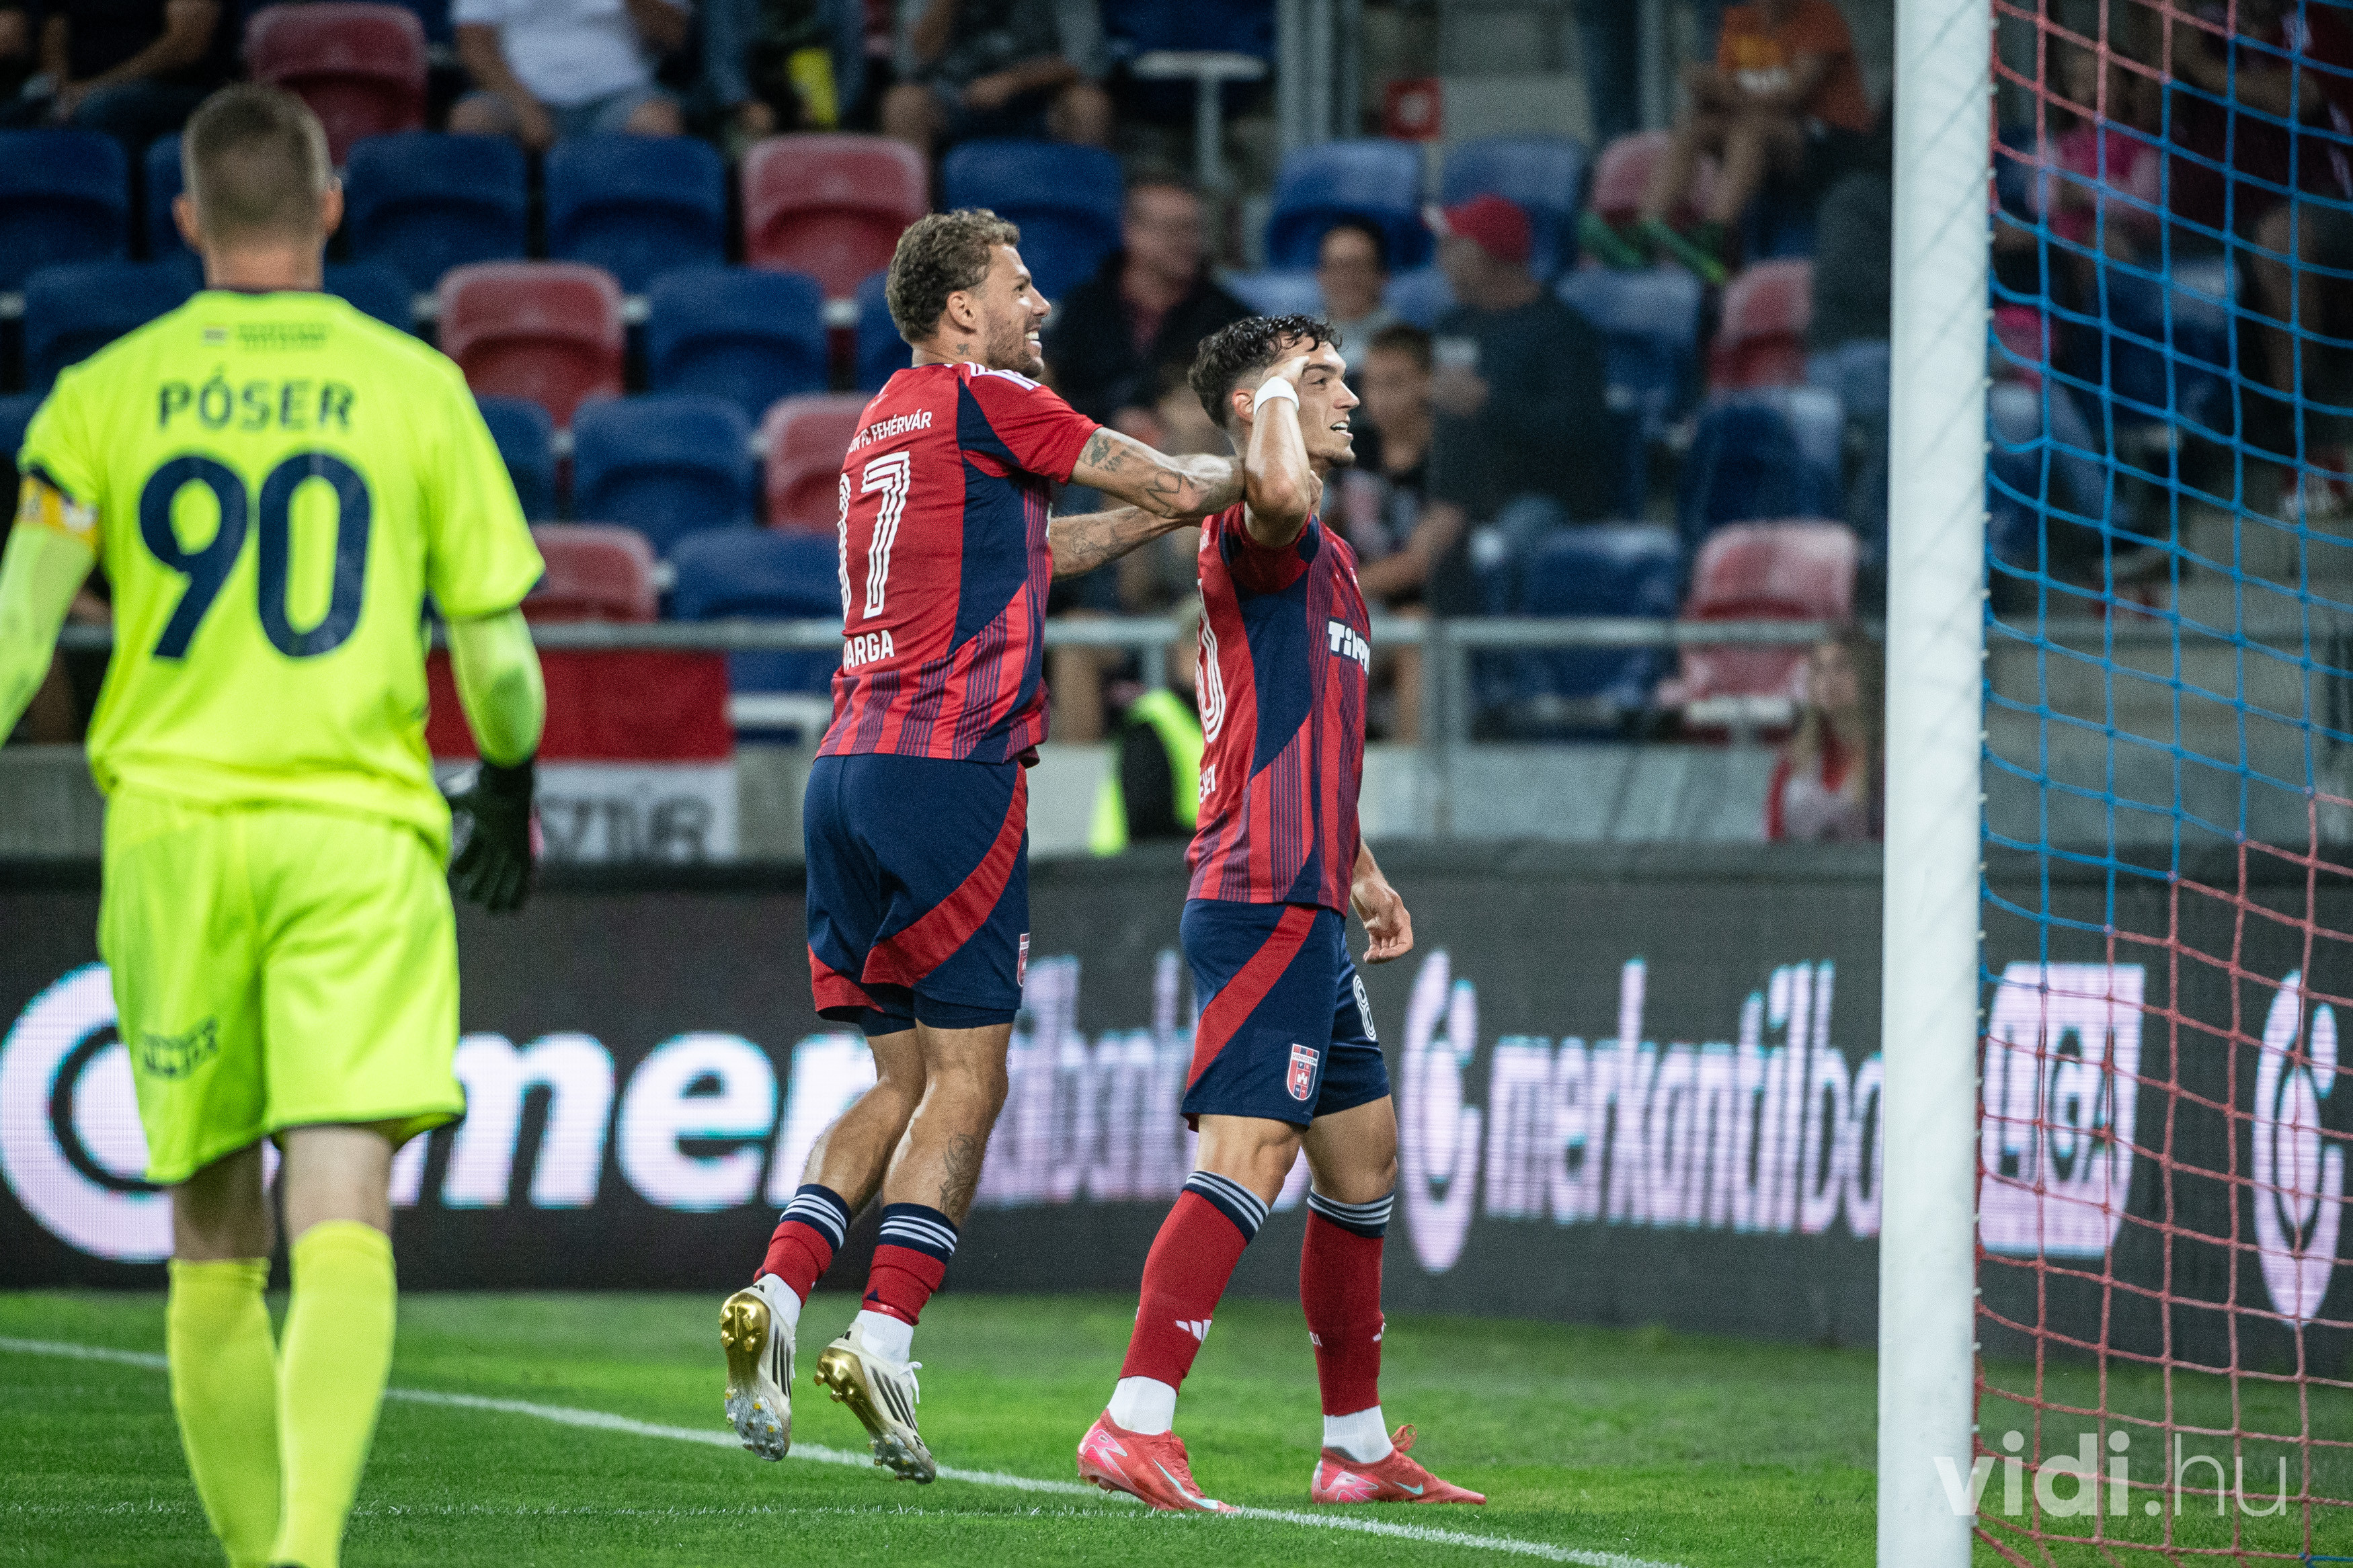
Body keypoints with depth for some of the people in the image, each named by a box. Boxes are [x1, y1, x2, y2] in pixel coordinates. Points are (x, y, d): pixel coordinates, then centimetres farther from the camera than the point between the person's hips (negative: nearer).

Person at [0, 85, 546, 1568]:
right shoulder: (415, 388, 3)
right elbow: (497, 645, 6)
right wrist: (511, 792, 24)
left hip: (170, 832, 2)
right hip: (360, 834, -2)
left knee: (212, 1249, 13)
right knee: (344, 1231, -10)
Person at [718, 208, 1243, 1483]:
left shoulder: (884, 425, 21)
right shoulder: (985, 401, -4)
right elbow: (1180, 488, -1)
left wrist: (1159, 511, 33)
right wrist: (1241, 468, 19)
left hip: (847, 770, 8)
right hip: (950, 769, -8)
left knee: (901, 1078, 11)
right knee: (966, 1079, -5)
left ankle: (775, 1293, -6)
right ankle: (883, 1340, -13)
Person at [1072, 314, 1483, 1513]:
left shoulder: (1326, 560, 23)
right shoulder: (1254, 537, -10)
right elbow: (1279, 492, -37)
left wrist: (1359, 870, 35)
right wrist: (1276, 402, -17)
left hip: (1307, 907, 11)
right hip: (1264, 901, -11)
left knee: (1363, 1158, 16)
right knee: (1249, 1155, -19)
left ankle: (1358, 1447, 23)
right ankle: (1134, 1425, -25)